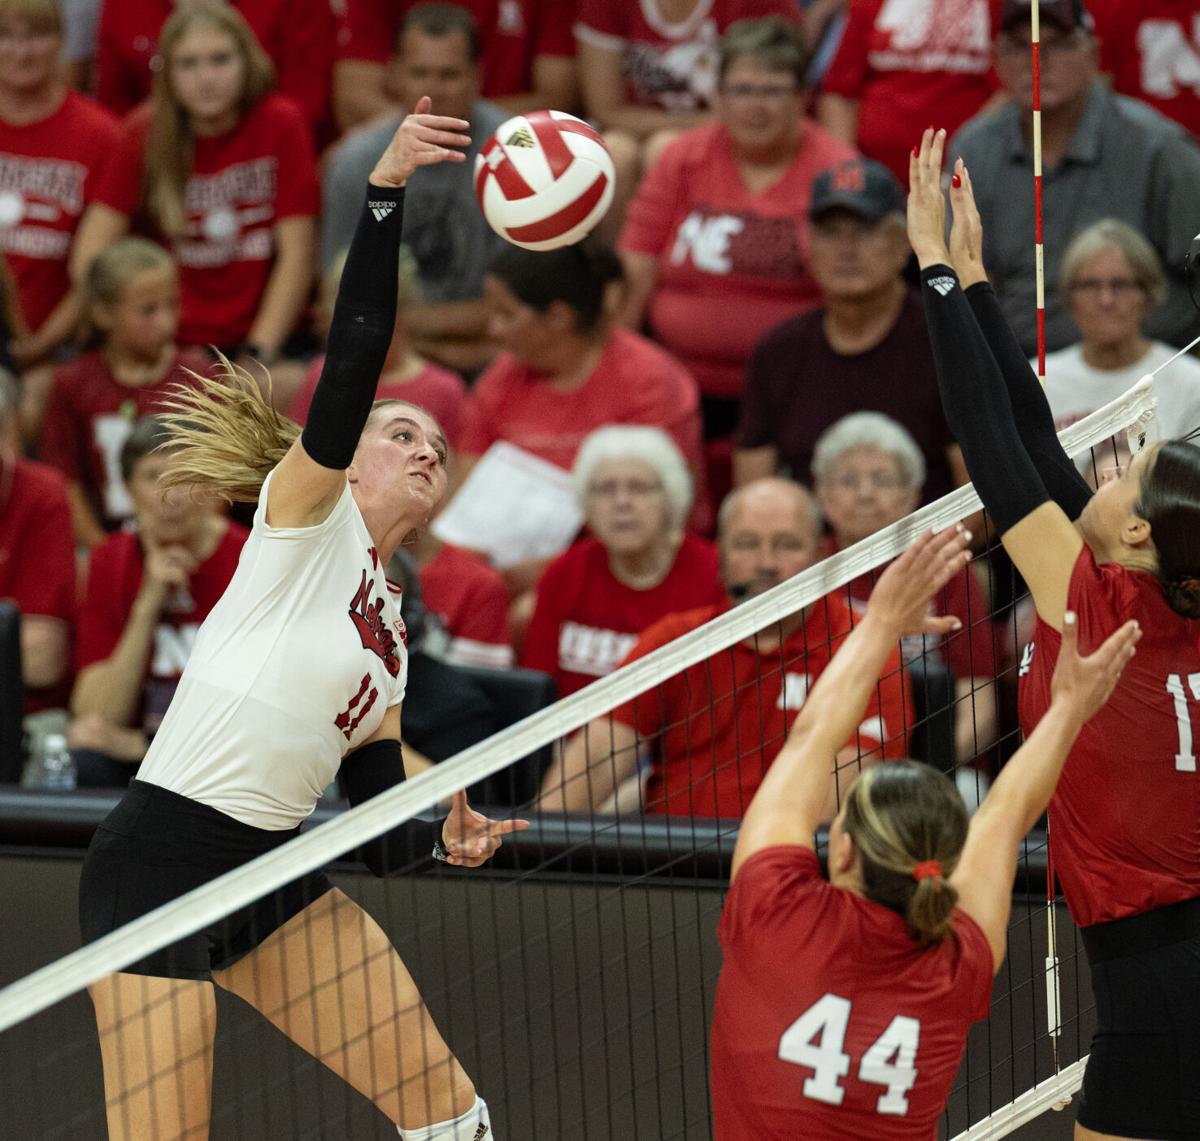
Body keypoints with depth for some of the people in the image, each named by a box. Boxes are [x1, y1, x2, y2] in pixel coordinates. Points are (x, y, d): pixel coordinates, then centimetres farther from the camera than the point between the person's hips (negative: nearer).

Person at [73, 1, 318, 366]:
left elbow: (295, 254, -4)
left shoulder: (280, 123, -1)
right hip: (173, 344, 1)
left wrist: (259, 353, -11)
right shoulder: (144, 133, 3)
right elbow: (93, 250, -2)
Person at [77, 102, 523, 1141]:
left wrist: (442, 839, -5)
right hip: (162, 860, -8)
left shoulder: (390, 640, 19)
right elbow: (351, 364, -17)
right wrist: (383, 191, -27)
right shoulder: (307, 516, -1)